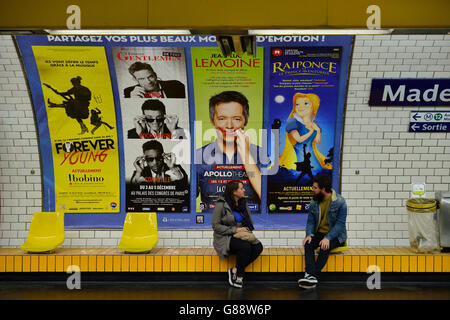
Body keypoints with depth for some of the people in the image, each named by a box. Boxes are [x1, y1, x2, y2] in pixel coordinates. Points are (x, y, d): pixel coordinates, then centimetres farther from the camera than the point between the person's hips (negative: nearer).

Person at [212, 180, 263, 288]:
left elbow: (250, 222, 15)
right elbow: (216, 226, -12)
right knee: (245, 246, -33)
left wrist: (246, 229, -8)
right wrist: (234, 230, -19)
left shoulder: (243, 203, 9)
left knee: (258, 246, -21)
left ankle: (235, 270, -12)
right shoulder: (221, 204, -10)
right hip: (225, 238, -6)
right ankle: (239, 275, -11)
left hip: (241, 236, 7)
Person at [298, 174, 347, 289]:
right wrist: (309, 235, -15)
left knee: (325, 247, -35)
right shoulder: (314, 202, 5)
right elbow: (310, 221, 6)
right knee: (308, 244, -27)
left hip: (335, 235, -4)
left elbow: (340, 223, -16)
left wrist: (328, 238, -28)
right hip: (319, 233, 4)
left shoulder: (339, 202, -11)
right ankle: (310, 276, -39)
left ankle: (312, 275, -36)